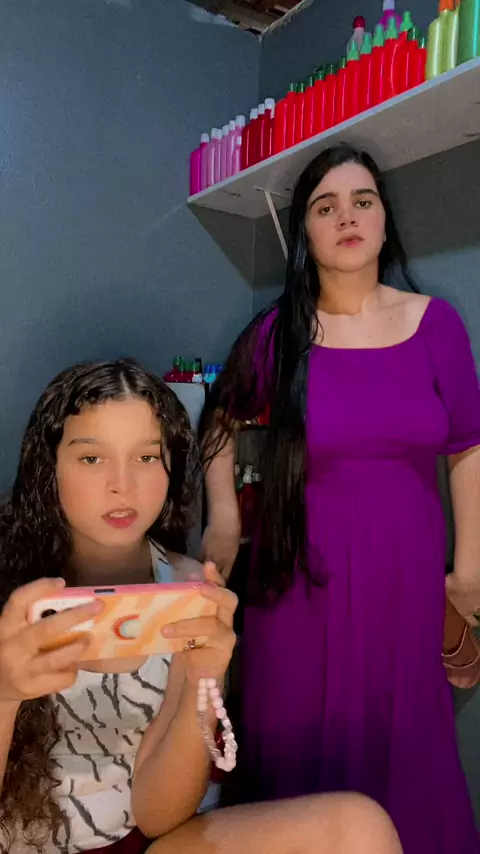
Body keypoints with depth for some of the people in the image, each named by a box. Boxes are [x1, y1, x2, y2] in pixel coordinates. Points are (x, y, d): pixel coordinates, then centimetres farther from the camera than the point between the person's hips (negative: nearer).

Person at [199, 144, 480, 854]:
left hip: (407, 568, 1)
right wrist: (223, 518, 6)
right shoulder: (278, 332, -3)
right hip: (304, 566, 0)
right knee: (302, 736, 13)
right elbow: (220, 420, 12)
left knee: (401, 735, 16)